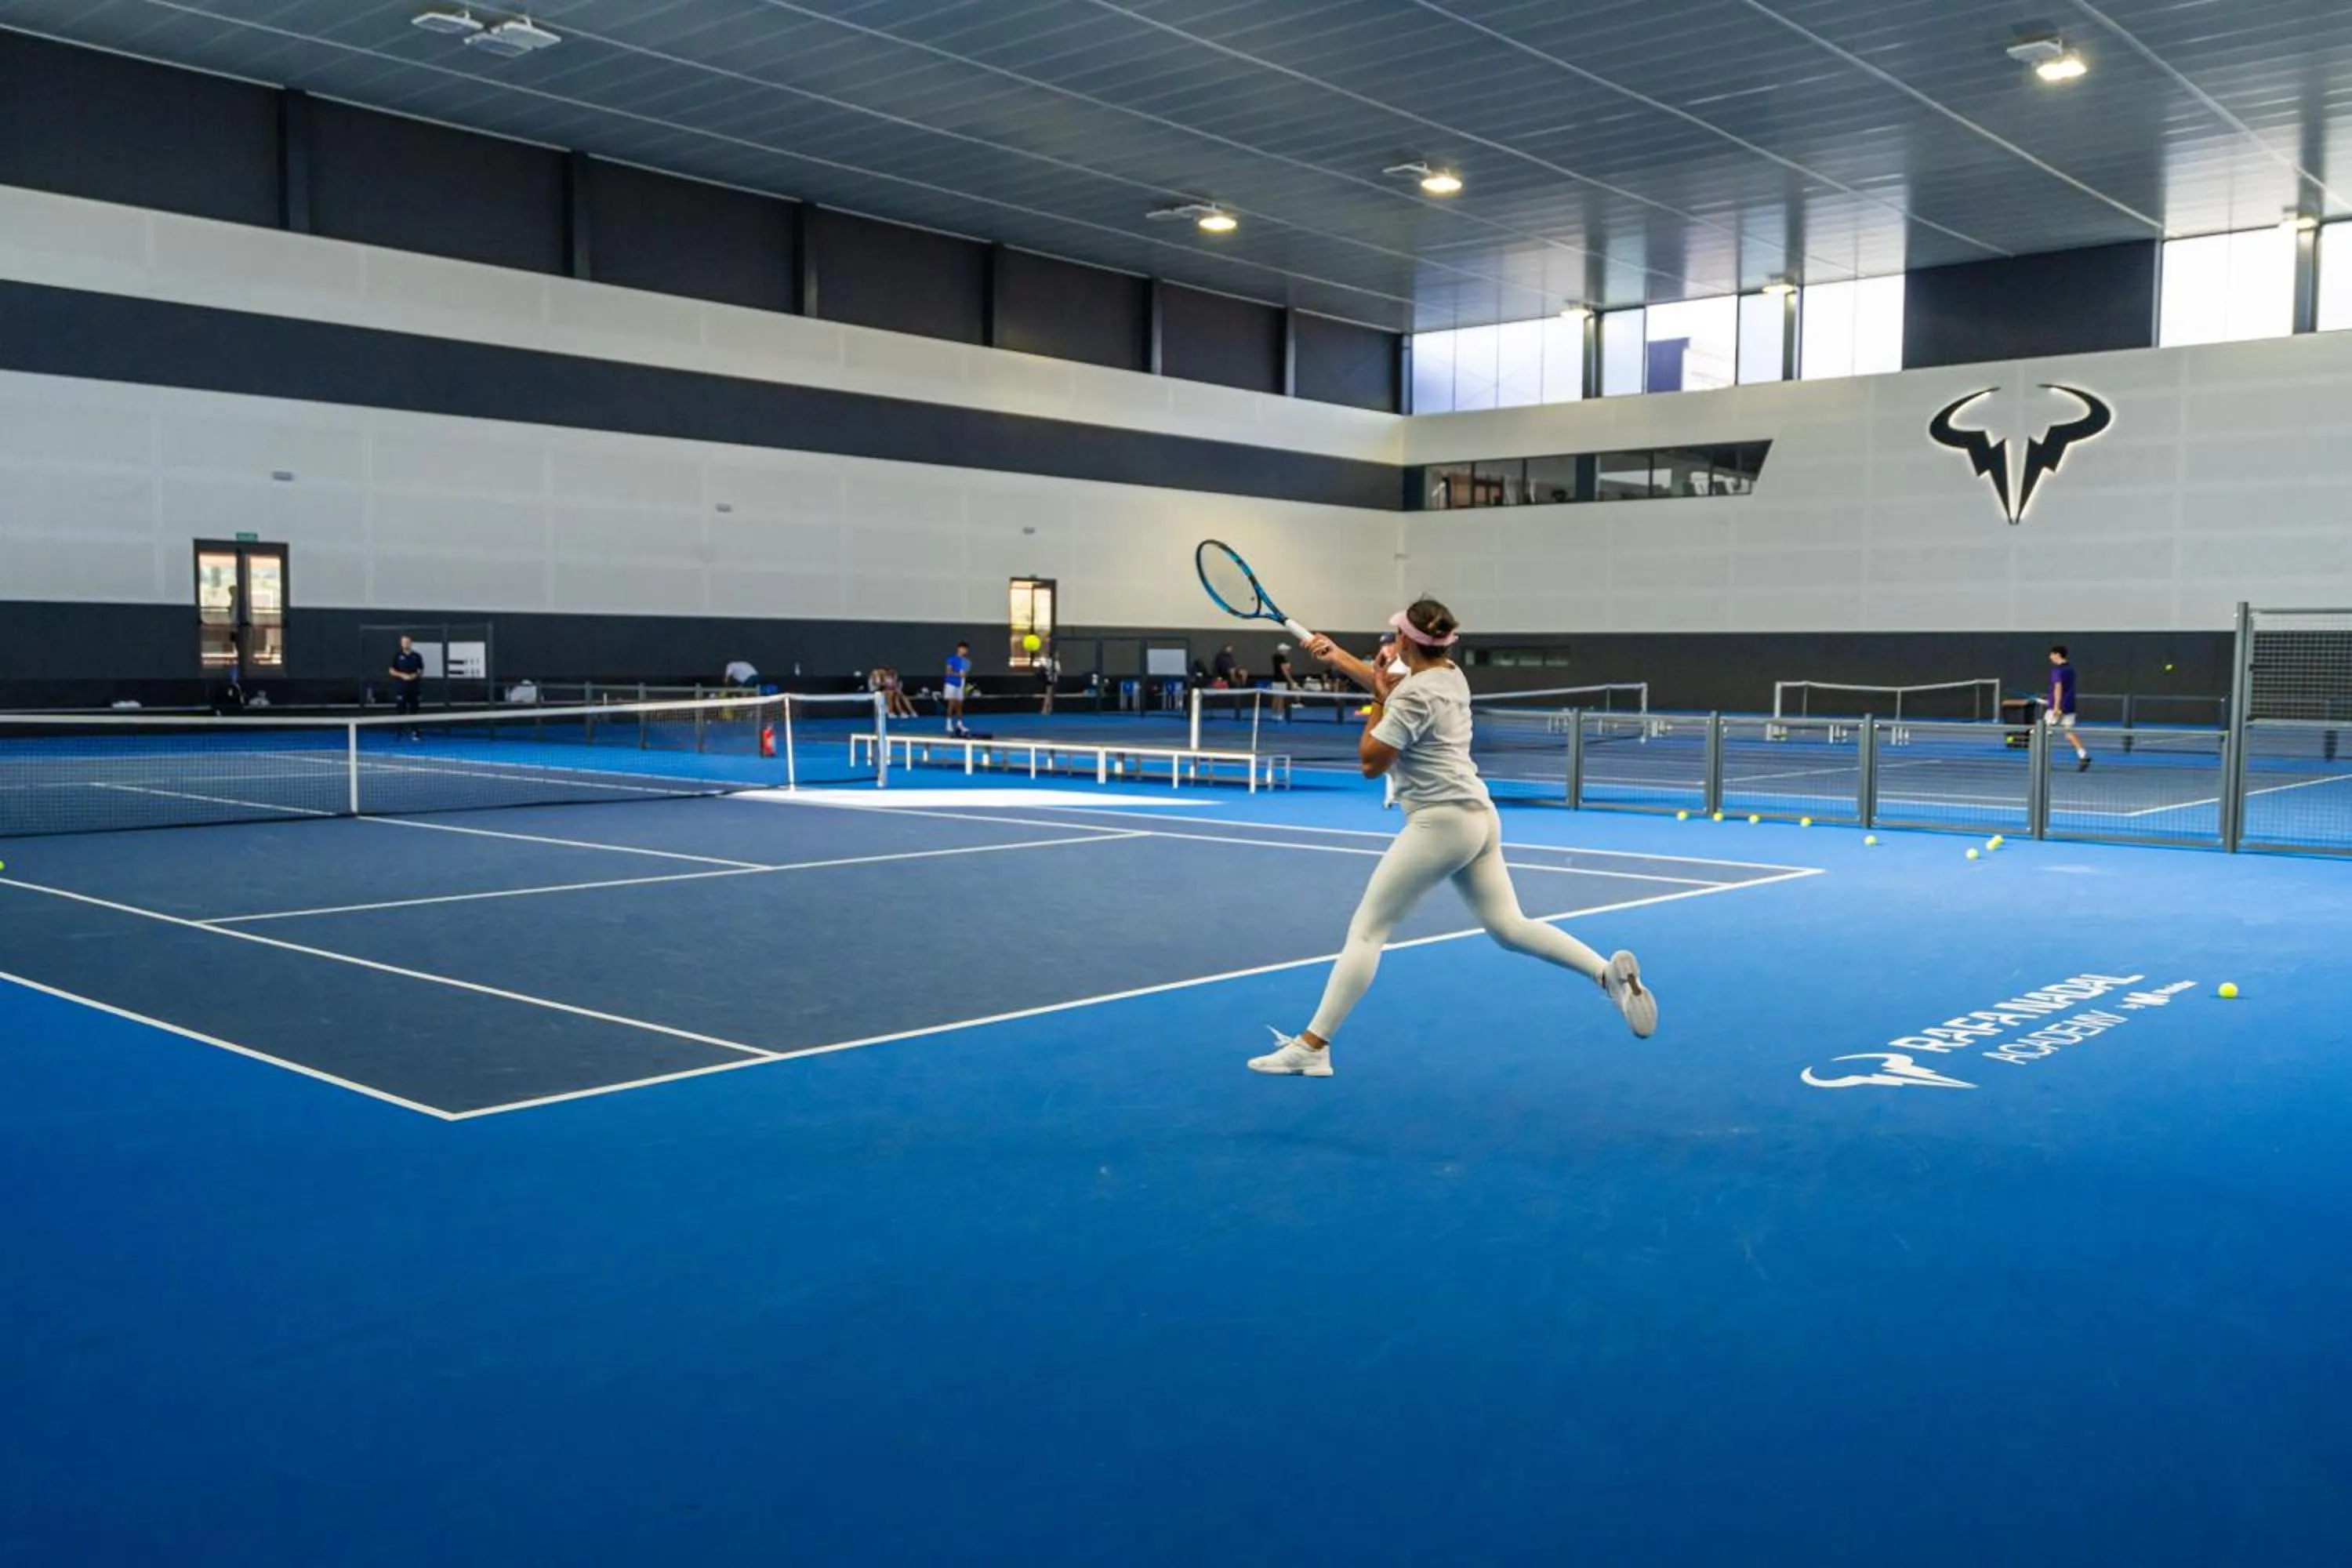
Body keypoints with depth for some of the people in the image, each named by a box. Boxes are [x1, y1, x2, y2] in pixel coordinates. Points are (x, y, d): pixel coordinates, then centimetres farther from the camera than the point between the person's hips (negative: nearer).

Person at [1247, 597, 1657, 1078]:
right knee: (1509, 926, 11)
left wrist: (1378, 705, -4)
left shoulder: (1413, 696, -16)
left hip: (1440, 822, -9)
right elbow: (1385, 680, 29)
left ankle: (1312, 1046, -5)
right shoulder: (1451, 675, 10)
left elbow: (1371, 764, -14)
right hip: (1478, 816, 9)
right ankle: (1609, 971, -5)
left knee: (1366, 930, -5)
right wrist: (1338, 657, 25)